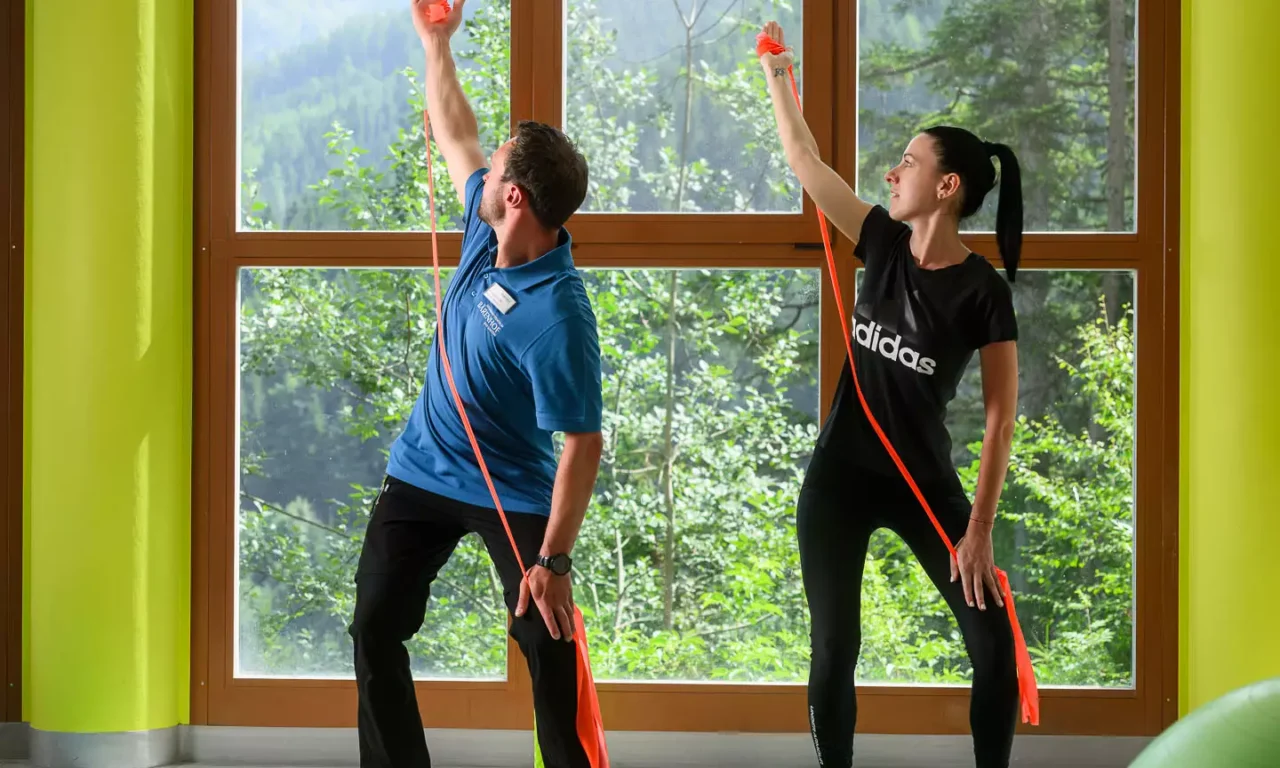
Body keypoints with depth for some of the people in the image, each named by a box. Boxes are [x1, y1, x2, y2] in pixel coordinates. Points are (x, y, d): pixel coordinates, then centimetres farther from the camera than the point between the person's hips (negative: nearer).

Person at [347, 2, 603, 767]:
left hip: (513, 492, -7)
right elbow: (456, 135, 10)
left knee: (549, 647, -7)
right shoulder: (488, 231, -10)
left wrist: (554, 560, -32)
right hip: (421, 473, 8)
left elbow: (583, 442, -30)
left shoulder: (557, 315, -31)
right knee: (376, 630, 5)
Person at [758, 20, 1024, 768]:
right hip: (840, 478, 3)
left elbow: (1000, 416, -14)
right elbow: (807, 163, 6)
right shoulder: (885, 245, -3)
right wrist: (778, 75, 6)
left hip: (924, 482, -3)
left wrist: (979, 529, -17)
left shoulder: (983, 290, -15)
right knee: (835, 648, 5)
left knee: (995, 647, -6)